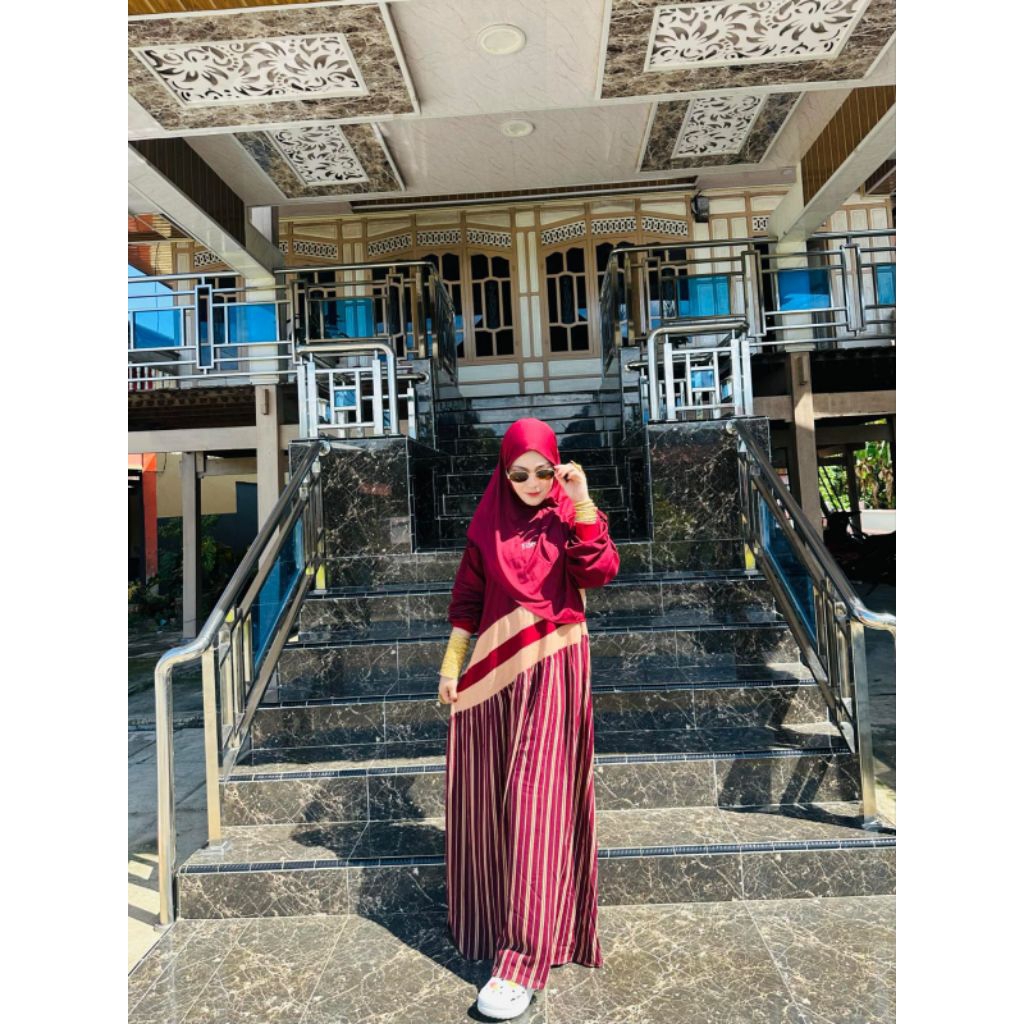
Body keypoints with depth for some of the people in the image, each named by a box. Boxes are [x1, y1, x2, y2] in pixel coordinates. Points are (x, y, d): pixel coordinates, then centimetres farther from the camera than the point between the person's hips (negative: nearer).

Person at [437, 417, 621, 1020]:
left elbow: (601, 572, -16)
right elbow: (468, 597, 9)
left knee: (538, 801, -4)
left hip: (554, 669, -3)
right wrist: (452, 663, 7)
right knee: (491, 799, 13)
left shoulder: (573, 515, 1)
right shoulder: (487, 524, 7)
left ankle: (526, 958, 2)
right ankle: (495, 913, 39)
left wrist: (581, 502, -19)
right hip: (496, 669, 3)